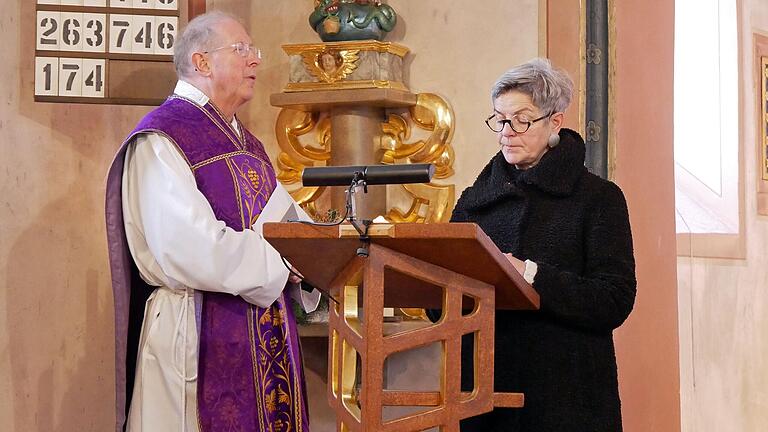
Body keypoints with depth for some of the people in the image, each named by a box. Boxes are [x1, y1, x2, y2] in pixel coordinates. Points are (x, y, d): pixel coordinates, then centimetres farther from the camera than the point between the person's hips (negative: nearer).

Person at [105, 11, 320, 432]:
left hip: (266, 332, 8)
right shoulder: (160, 142, -11)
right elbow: (191, 250, -23)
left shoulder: (245, 143, 19)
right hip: (201, 340, -8)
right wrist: (281, 264, -15)